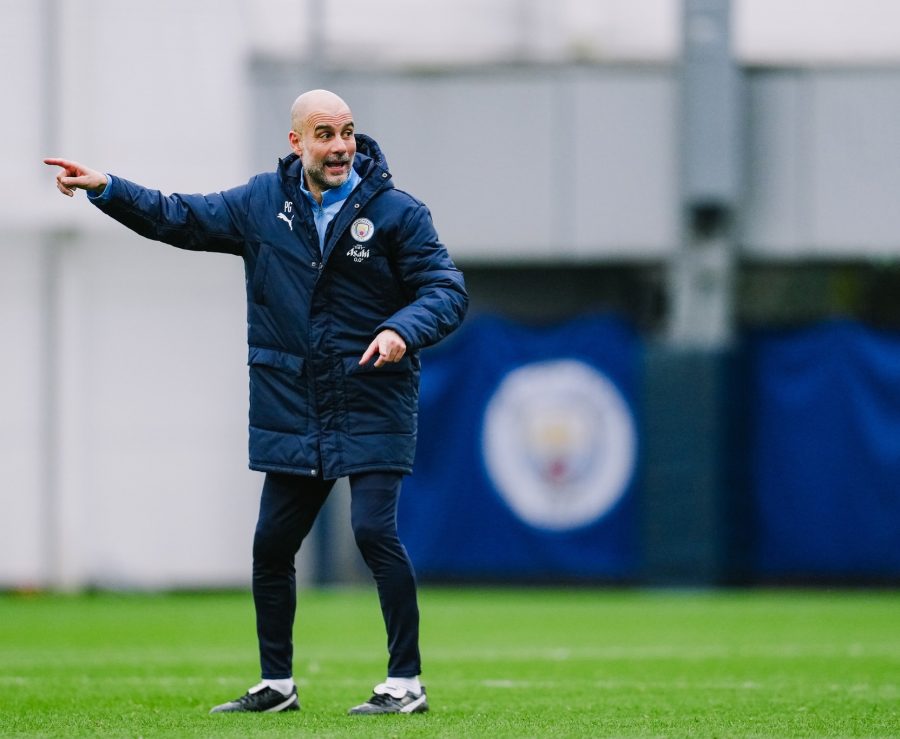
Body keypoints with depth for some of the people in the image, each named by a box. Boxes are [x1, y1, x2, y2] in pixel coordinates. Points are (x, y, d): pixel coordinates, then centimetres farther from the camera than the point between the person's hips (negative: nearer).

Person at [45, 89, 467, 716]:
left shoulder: (397, 212, -6)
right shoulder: (263, 203, 7)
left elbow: (447, 289, -8)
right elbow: (181, 219, 15)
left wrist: (403, 330, -27)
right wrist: (105, 189, 5)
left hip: (373, 408, -5)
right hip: (293, 414, 5)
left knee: (374, 530, -16)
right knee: (272, 543, 7)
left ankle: (406, 682, -8)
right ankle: (277, 685, 21)